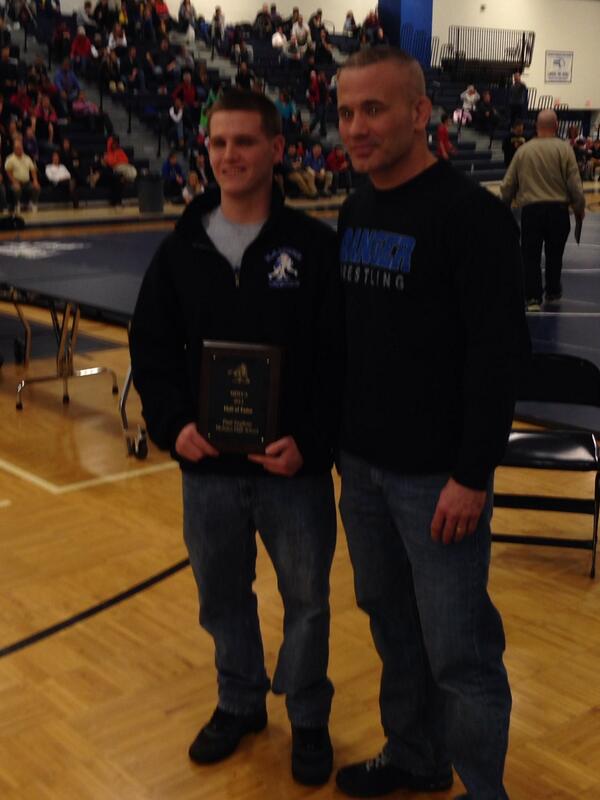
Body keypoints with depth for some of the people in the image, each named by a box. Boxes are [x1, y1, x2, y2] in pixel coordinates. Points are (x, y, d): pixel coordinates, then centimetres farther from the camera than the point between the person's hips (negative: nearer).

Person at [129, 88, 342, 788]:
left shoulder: (312, 245, -7)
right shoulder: (181, 249, 3)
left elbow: (339, 357, -9)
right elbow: (151, 349, 6)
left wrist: (310, 441, -19)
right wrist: (172, 425, -8)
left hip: (294, 467, -2)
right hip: (207, 467, 3)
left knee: (305, 599, 12)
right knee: (221, 597, 17)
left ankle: (308, 718, 34)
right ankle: (240, 703, 41)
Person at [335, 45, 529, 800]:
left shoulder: (470, 214, -14)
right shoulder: (356, 210, 8)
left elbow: (499, 355, -18)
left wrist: (472, 475, -19)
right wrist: (340, 437, 14)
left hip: (436, 475, -7)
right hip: (362, 464, 7)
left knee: (458, 652, 3)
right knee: (392, 625, 18)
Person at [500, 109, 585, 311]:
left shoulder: (523, 150, 2)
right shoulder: (564, 148, -5)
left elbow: (508, 184, 6)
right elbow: (575, 184, -6)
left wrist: (504, 204, 24)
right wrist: (580, 209, 8)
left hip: (530, 210, 0)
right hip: (558, 209, 0)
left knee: (531, 256, 6)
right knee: (554, 254, 17)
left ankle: (533, 297, 1)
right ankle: (552, 292, 30)